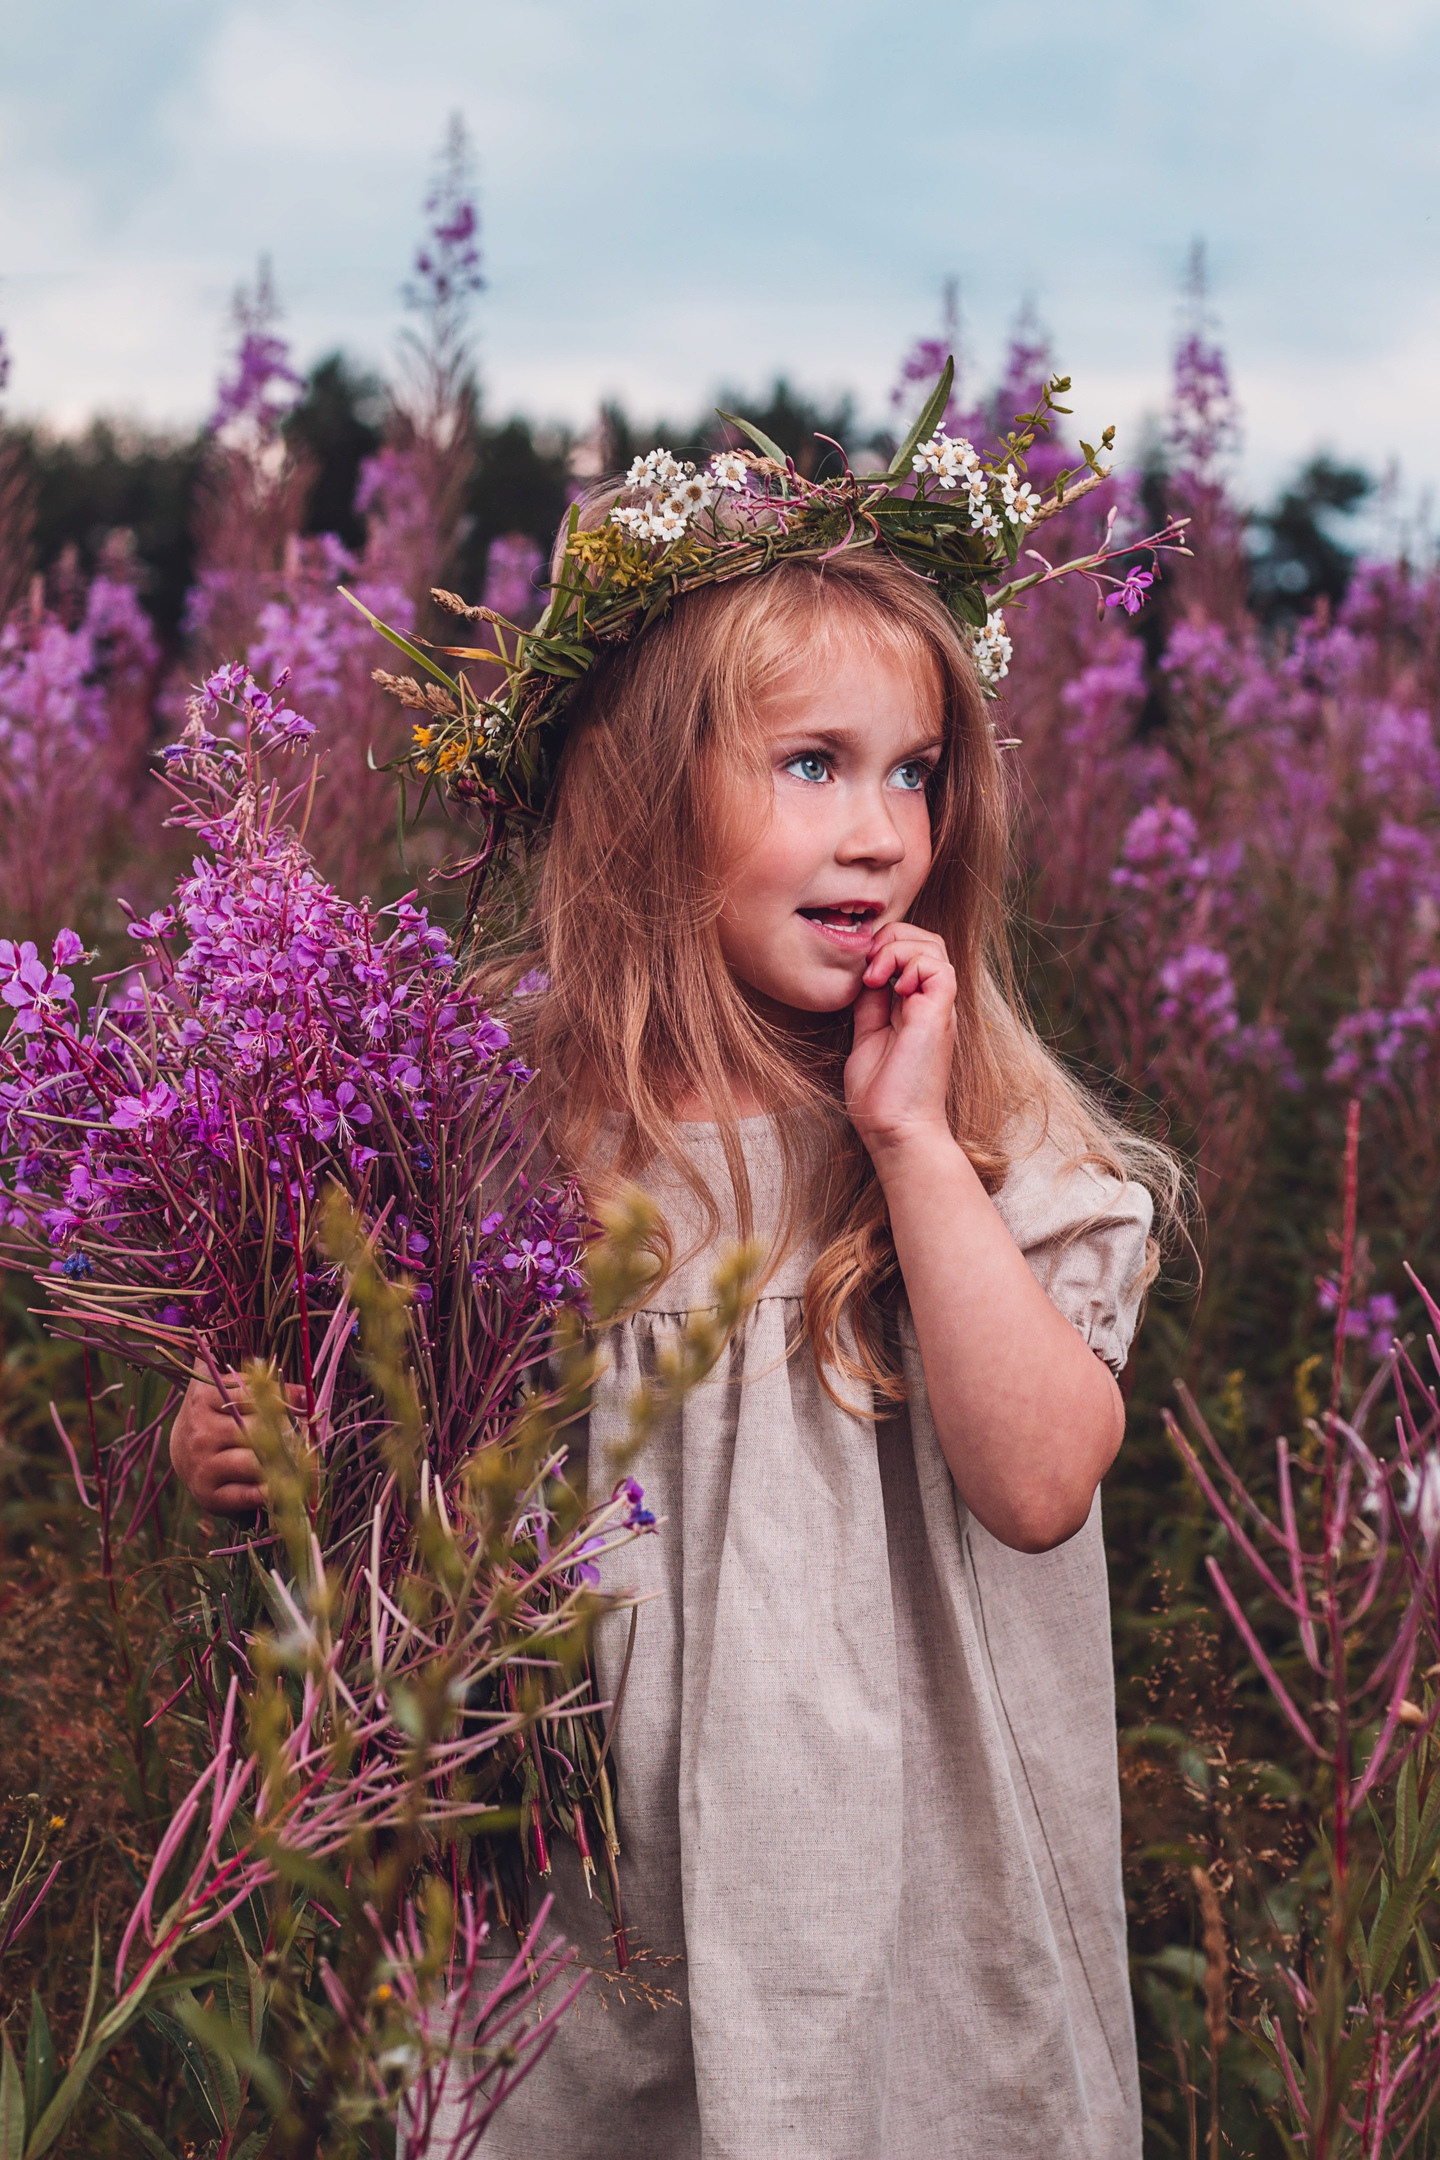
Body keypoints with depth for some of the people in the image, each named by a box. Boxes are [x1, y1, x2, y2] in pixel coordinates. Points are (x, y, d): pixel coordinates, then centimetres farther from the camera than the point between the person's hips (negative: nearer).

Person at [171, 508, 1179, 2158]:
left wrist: (914, 1139, -22)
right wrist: (237, 1460, -8)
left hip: (914, 1885, -1)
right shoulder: (529, 1124, -3)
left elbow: (1040, 1480, -22)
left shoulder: (995, 1132, -8)